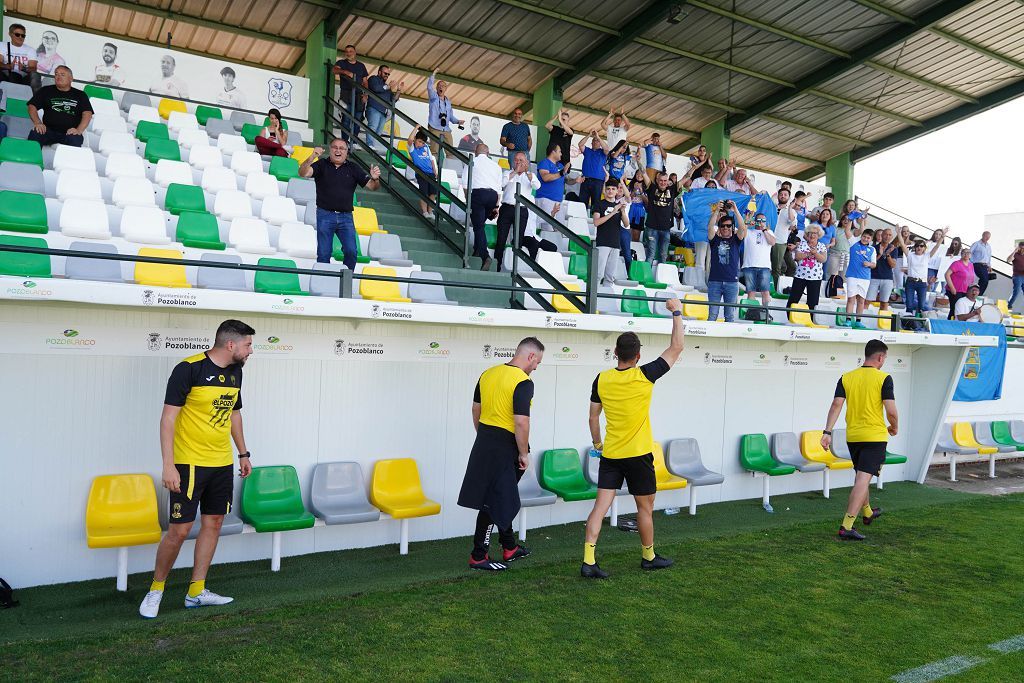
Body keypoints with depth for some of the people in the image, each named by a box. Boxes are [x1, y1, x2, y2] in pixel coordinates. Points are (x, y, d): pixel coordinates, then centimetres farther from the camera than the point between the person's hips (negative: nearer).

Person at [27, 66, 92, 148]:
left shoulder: (80, 95, 17)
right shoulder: (46, 90, 21)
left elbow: (87, 113, 4)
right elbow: (32, 106, 15)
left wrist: (79, 130, -15)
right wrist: (37, 123, -7)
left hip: (69, 132, -2)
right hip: (49, 130, 2)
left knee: (75, 139, -37)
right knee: (34, 134, -30)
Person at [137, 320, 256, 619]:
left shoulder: (235, 371, 8)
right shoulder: (189, 369, -14)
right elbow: (168, 417, -15)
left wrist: (243, 453, 21)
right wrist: (168, 464, -19)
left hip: (222, 463, 7)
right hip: (190, 462, -7)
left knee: (214, 523, 10)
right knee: (179, 529, -3)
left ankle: (196, 591, 22)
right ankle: (156, 589, 19)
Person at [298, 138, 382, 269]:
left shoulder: (353, 168, 10)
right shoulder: (321, 165, 4)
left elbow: (371, 186, 6)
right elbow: (303, 173, -11)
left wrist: (375, 179, -17)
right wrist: (312, 157, -28)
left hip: (346, 216, 2)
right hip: (325, 215, -1)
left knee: (351, 251, -7)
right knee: (324, 253, 2)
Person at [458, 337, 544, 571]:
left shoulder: (488, 374, 8)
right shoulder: (523, 382, -17)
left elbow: (476, 409, 15)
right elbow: (521, 422, -22)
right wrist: (524, 454, -12)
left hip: (484, 442, 8)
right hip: (505, 446, -8)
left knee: (503, 497, 20)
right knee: (493, 502, 2)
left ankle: (509, 548, 33)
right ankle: (478, 557, 11)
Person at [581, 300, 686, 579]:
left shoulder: (602, 380, -2)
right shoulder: (644, 375, -12)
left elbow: (593, 417, 7)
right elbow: (676, 347, -4)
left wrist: (597, 444, 22)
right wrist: (677, 312, 5)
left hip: (610, 454, 3)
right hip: (639, 454, -3)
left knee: (601, 506, 1)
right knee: (645, 507, 14)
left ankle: (588, 561, -5)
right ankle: (649, 556, 30)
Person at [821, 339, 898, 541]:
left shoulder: (846, 378, 3)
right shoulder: (883, 378, -8)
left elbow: (836, 405, -5)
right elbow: (891, 410, -13)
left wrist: (827, 432, -7)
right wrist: (894, 427, 7)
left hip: (852, 436, 5)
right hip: (875, 436, -5)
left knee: (861, 476, 24)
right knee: (863, 479, -7)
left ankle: (867, 513, 46)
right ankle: (846, 526, -14)